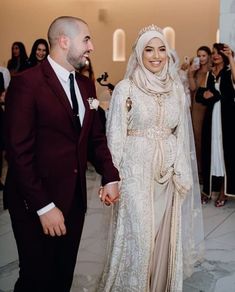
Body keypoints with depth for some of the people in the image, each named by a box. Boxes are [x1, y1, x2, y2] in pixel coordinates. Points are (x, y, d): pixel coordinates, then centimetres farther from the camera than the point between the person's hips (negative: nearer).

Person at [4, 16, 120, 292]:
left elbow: (96, 137, 13)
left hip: (75, 197, 6)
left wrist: (110, 176, -1)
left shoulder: (86, 85, 9)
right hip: (35, 204, -6)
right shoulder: (26, 83, -15)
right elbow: (19, 151, -18)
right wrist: (44, 206, -19)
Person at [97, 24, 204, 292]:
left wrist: (182, 172, 6)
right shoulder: (126, 88, -6)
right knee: (137, 236, 2)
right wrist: (114, 176, -8)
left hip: (168, 170, 4)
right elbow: (116, 135, -5)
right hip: (136, 170, -4)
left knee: (165, 234, 12)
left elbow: (181, 133, 10)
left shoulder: (176, 87, 6)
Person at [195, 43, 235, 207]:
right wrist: (204, 94, -5)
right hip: (212, 116, 5)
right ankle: (210, 188, 17)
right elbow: (202, 95, 17)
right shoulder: (210, 74, 12)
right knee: (211, 151, 8)